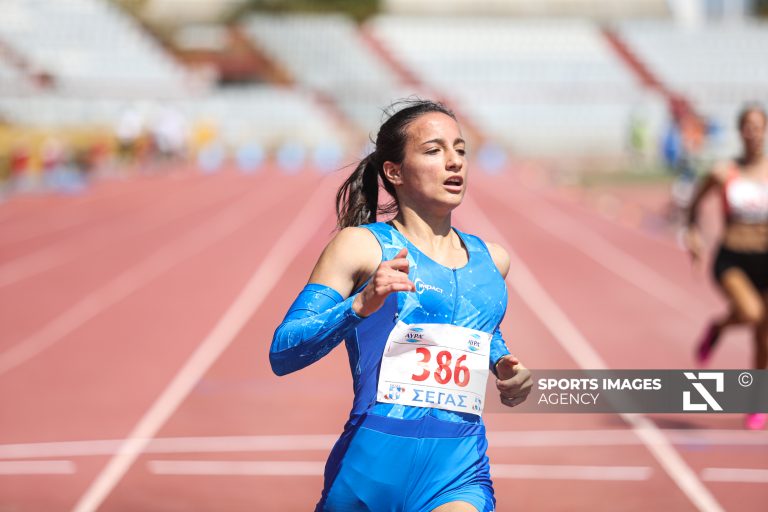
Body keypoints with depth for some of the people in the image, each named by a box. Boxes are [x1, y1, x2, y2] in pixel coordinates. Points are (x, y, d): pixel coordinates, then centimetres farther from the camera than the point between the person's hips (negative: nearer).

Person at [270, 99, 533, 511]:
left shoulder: (492, 261, 14)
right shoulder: (362, 246, 0)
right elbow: (282, 353, -8)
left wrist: (504, 367, 16)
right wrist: (361, 306, -23)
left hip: (459, 476, 2)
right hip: (371, 467, -2)